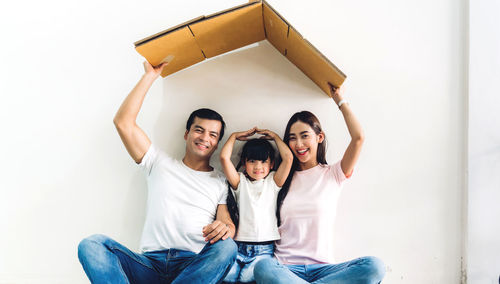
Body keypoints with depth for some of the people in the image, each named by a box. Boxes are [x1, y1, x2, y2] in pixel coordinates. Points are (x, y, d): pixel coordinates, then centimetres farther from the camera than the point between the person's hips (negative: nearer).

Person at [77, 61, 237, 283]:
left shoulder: (221, 182, 18)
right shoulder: (161, 164, 18)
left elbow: (229, 224, 7)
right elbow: (123, 121, 10)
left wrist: (225, 228, -20)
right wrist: (151, 75, 12)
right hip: (149, 265, 1)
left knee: (227, 247, -34)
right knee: (91, 245, -24)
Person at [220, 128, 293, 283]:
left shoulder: (273, 181, 12)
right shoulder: (240, 182, 12)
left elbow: (288, 158, -2)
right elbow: (224, 157, -2)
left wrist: (274, 136, 11)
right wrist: (235, 136, 12)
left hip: (264, 250, -1)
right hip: (239, 246, 1)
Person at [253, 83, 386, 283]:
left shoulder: (332, 174, 11)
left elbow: (358, 138, -3)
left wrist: (341, 101, 8)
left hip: (323, 267, 1)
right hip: (285, 267, -1)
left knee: (373, 266, -30)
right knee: (262, 267, -37)